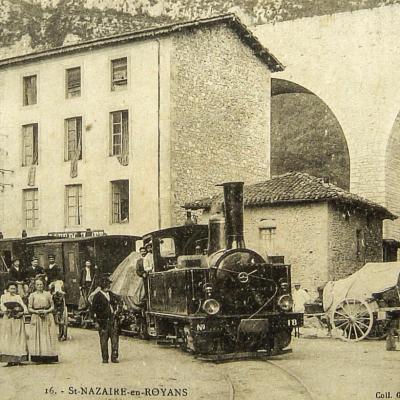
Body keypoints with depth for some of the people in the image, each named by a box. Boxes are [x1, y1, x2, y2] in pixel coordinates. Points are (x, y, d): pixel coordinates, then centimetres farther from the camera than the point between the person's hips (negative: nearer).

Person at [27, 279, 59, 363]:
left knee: (48, 336, -4)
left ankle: (48, 357, -1)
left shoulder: (47, 294, 7)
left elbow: (52, 307, 7)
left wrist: (46, 311, -11)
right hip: (36, 318, 0)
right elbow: (29, 308, 4)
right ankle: (38, 358, -3)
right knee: (37, 336, -5)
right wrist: (37, 311, -13)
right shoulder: (32, 295, 7)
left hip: (47, 317, 0)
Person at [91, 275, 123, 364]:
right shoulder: (97, 296, -3)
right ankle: (105, 358, 9)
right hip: (103, 320, -4)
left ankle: (114, 357, 4)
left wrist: (117, 310, 11)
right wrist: (98, 317, -9)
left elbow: (119, 300, 24)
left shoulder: (111, 294, 12)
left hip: (113, 319, 4)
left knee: (115, 338, -1)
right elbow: (94, 309, -3)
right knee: (104, 340, 1)